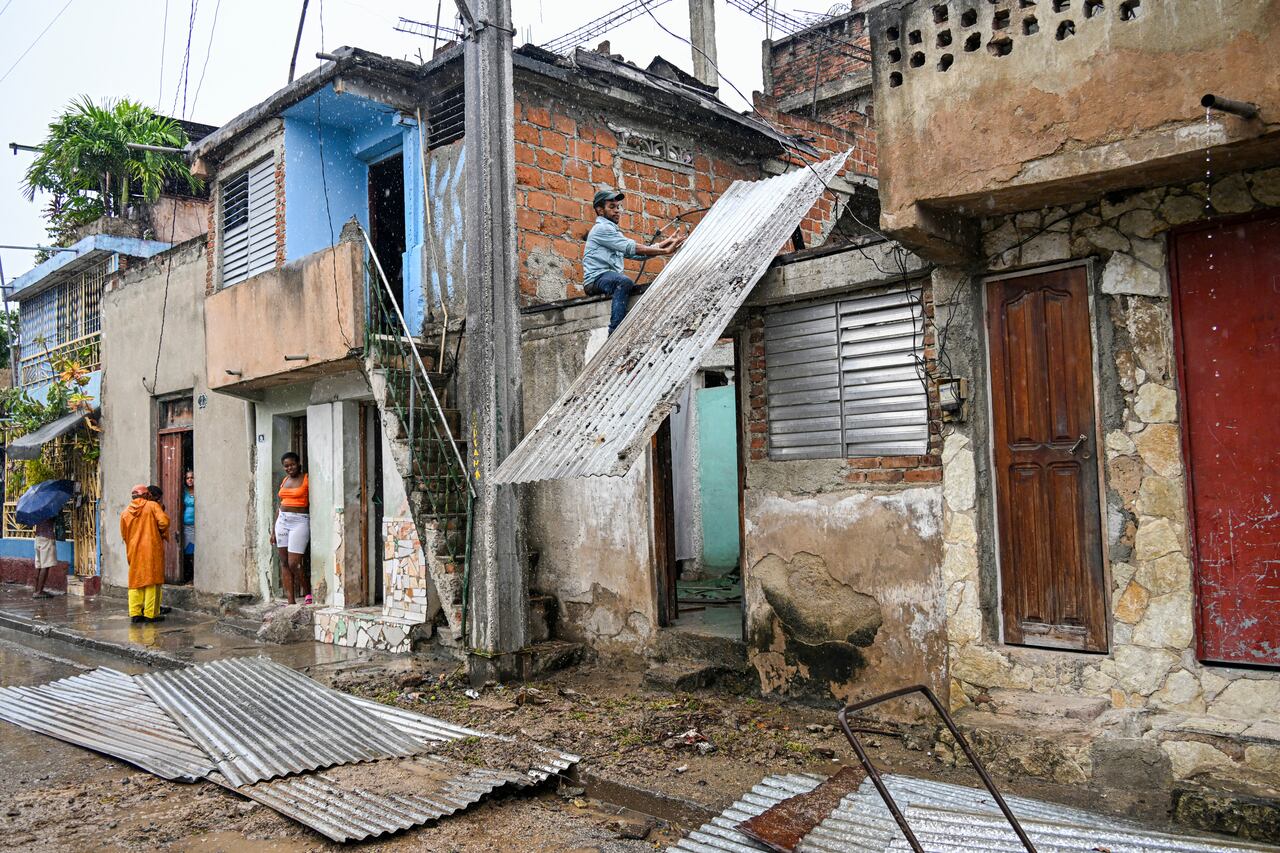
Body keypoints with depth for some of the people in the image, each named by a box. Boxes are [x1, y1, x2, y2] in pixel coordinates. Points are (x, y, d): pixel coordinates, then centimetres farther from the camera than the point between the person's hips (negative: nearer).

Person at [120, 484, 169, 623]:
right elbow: (164, 521, -15)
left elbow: (124, 535, 12)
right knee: (152, 581, 0)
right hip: (152, 549, -4)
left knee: (135, 581, 10)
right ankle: (150, 614, -1)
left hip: (134, 551, 4)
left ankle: (134, 613, 8)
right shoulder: (152, 506, -3)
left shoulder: (125, 512, 9)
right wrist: (162, 533, 4)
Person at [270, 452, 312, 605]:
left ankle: (308, 593, 11)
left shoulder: (307, 479, -6)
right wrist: (273, 530, 17)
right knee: (284, 563, 4)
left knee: (294, 564, -10)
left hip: (299, 522, -7)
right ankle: (290, 601, 8)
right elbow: (281, 505, 19)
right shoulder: (285, 480, 14)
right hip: (282, 521, 7)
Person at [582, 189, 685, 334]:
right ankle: (615, 332, -40)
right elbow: (632, 248, -14)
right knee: (624, 282, -36)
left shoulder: (612, 230, 28)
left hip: (610, 279, 9)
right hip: (597, 278, -9)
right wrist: (665, 251, -15)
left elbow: (636, 254, 16)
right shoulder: (601, 228, -4)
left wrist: (661, 245, 4)